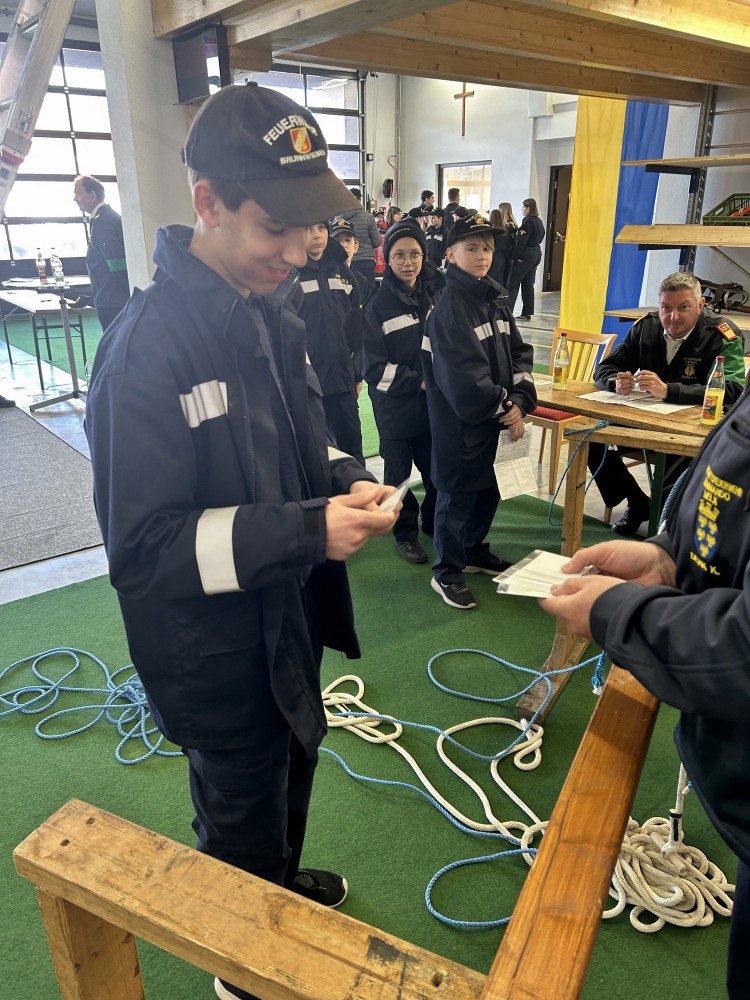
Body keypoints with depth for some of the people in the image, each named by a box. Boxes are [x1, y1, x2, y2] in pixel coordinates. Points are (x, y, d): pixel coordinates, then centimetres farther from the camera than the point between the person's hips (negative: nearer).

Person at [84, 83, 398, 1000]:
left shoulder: (271, 312, 1)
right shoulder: (149, 348, -26)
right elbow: (142, 547, -25)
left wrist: (345, 480, -9)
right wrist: (308, 529, -32)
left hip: (288, 622, 8)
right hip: (217, 655, -7)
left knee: (290, 778, 30)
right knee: (241, 820, 18)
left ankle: (284, 882, 61)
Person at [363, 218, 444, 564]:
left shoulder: (437, 292, 2)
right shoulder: (379, 305, -9)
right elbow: (374, 369, -12)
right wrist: (418, 380, -20)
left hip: (433, 402, 3)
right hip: (395, 406, -3)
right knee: (398, 474, 10)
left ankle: (433, 522, 36)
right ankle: (405, 533, 29)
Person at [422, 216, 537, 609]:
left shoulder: (495, 299, 10)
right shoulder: (449, 307, -16)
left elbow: (519, 352, 8)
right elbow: (463, 374, -23)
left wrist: (520, 400, -8)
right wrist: (503, 407, -16)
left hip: (494, 418, 8)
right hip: (460, 421, -8)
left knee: (488, 490, 20)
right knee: (457, 496, 2)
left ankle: (474, 551, 41)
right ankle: (446, 574, 18)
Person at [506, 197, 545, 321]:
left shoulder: (527, 222, -15)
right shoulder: (539, 221, 11)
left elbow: (521, 241, -19)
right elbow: (540, 238, 15)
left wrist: (515, 257, -16)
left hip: (525, 256, -9)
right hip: (536, 254, 9)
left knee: (512, 284, -4)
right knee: (528, 284, 11)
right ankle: (527, 313, 12)